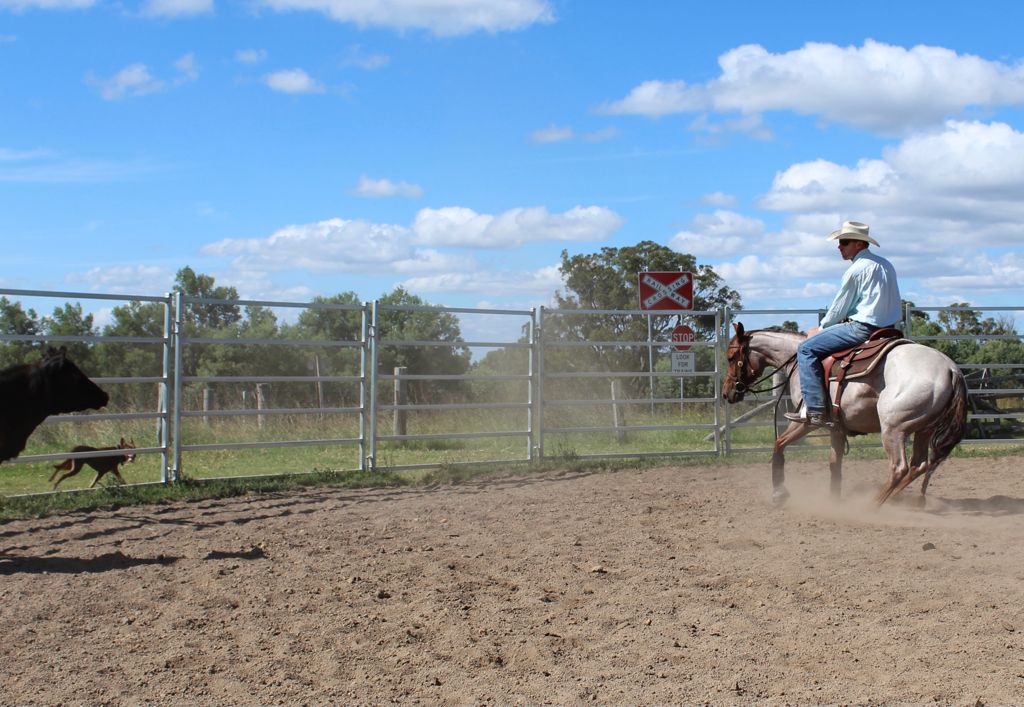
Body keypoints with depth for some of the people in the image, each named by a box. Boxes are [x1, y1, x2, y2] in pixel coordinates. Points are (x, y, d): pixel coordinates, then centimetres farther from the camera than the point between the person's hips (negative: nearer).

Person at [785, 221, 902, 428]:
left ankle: (816, 410, -15)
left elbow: (838, 308, -6)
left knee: (806, 349, -7)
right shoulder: (886, 265, 16)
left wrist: (822, 327, 12)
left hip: (863, 328, -10)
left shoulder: (856, 270, -11)